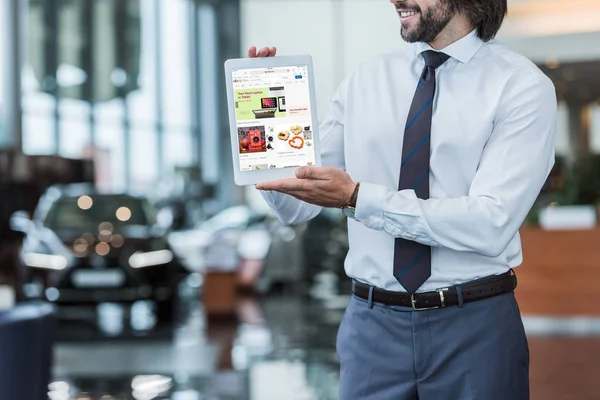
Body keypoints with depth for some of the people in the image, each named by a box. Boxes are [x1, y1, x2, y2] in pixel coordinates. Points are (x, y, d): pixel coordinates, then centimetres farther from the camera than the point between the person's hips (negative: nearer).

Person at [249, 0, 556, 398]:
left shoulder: (523, 86, -8)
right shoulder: (364, 81, 4)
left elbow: (491, 223, -19)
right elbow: (296, 207, 5)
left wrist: (357, 198, -23)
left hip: (473, 326, -3)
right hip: (373, 324, 3)